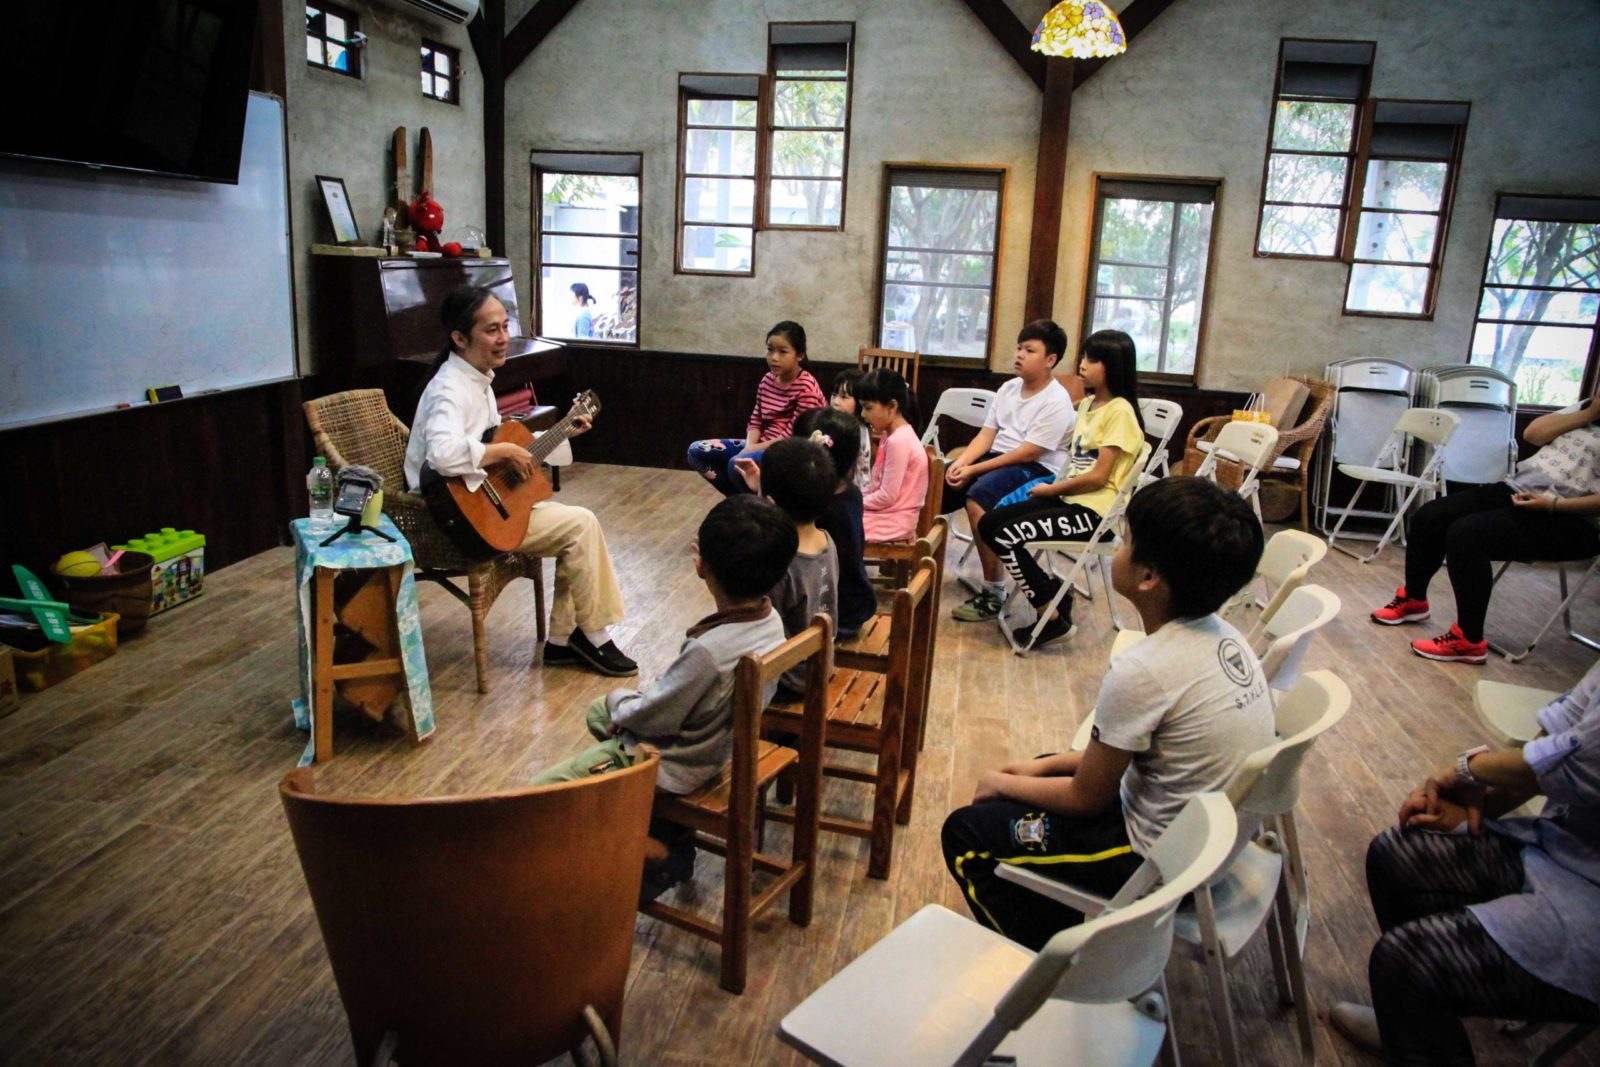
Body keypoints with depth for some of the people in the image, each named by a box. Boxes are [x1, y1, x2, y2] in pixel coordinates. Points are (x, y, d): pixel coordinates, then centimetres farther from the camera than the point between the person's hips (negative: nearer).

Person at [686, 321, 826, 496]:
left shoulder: (806, 388, -14)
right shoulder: (767, 380, 8)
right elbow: (756, 421, 9)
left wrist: (752, 450, -21)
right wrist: (749, 447, -13)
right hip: (761, 445, 8)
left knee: (738, 465, -36)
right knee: (697, 451, -2)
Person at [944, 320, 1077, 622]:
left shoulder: (1056, 402, -13)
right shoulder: (1009, 388, 11)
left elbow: (1028, 453, -19)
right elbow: (987, 435, 8)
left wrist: (974, 470, -20)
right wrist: (961, 462, -11)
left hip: (1037, 469, -8)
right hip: (997, 456, 8)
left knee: (977, 498, -34)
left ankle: (994, 594, -25)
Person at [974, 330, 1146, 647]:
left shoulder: (1119, 411, -13)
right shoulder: (1088, 403, 15)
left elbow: (1098, 476, -17)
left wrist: (1052, 489, -6)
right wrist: (1054, 486, -2)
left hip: (1093, 510, -9)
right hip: (1069, 499, 9)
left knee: (1007, 536, -19)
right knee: (989, 523, -1)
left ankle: (1052, 616, -4)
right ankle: (1053, 589, 7)